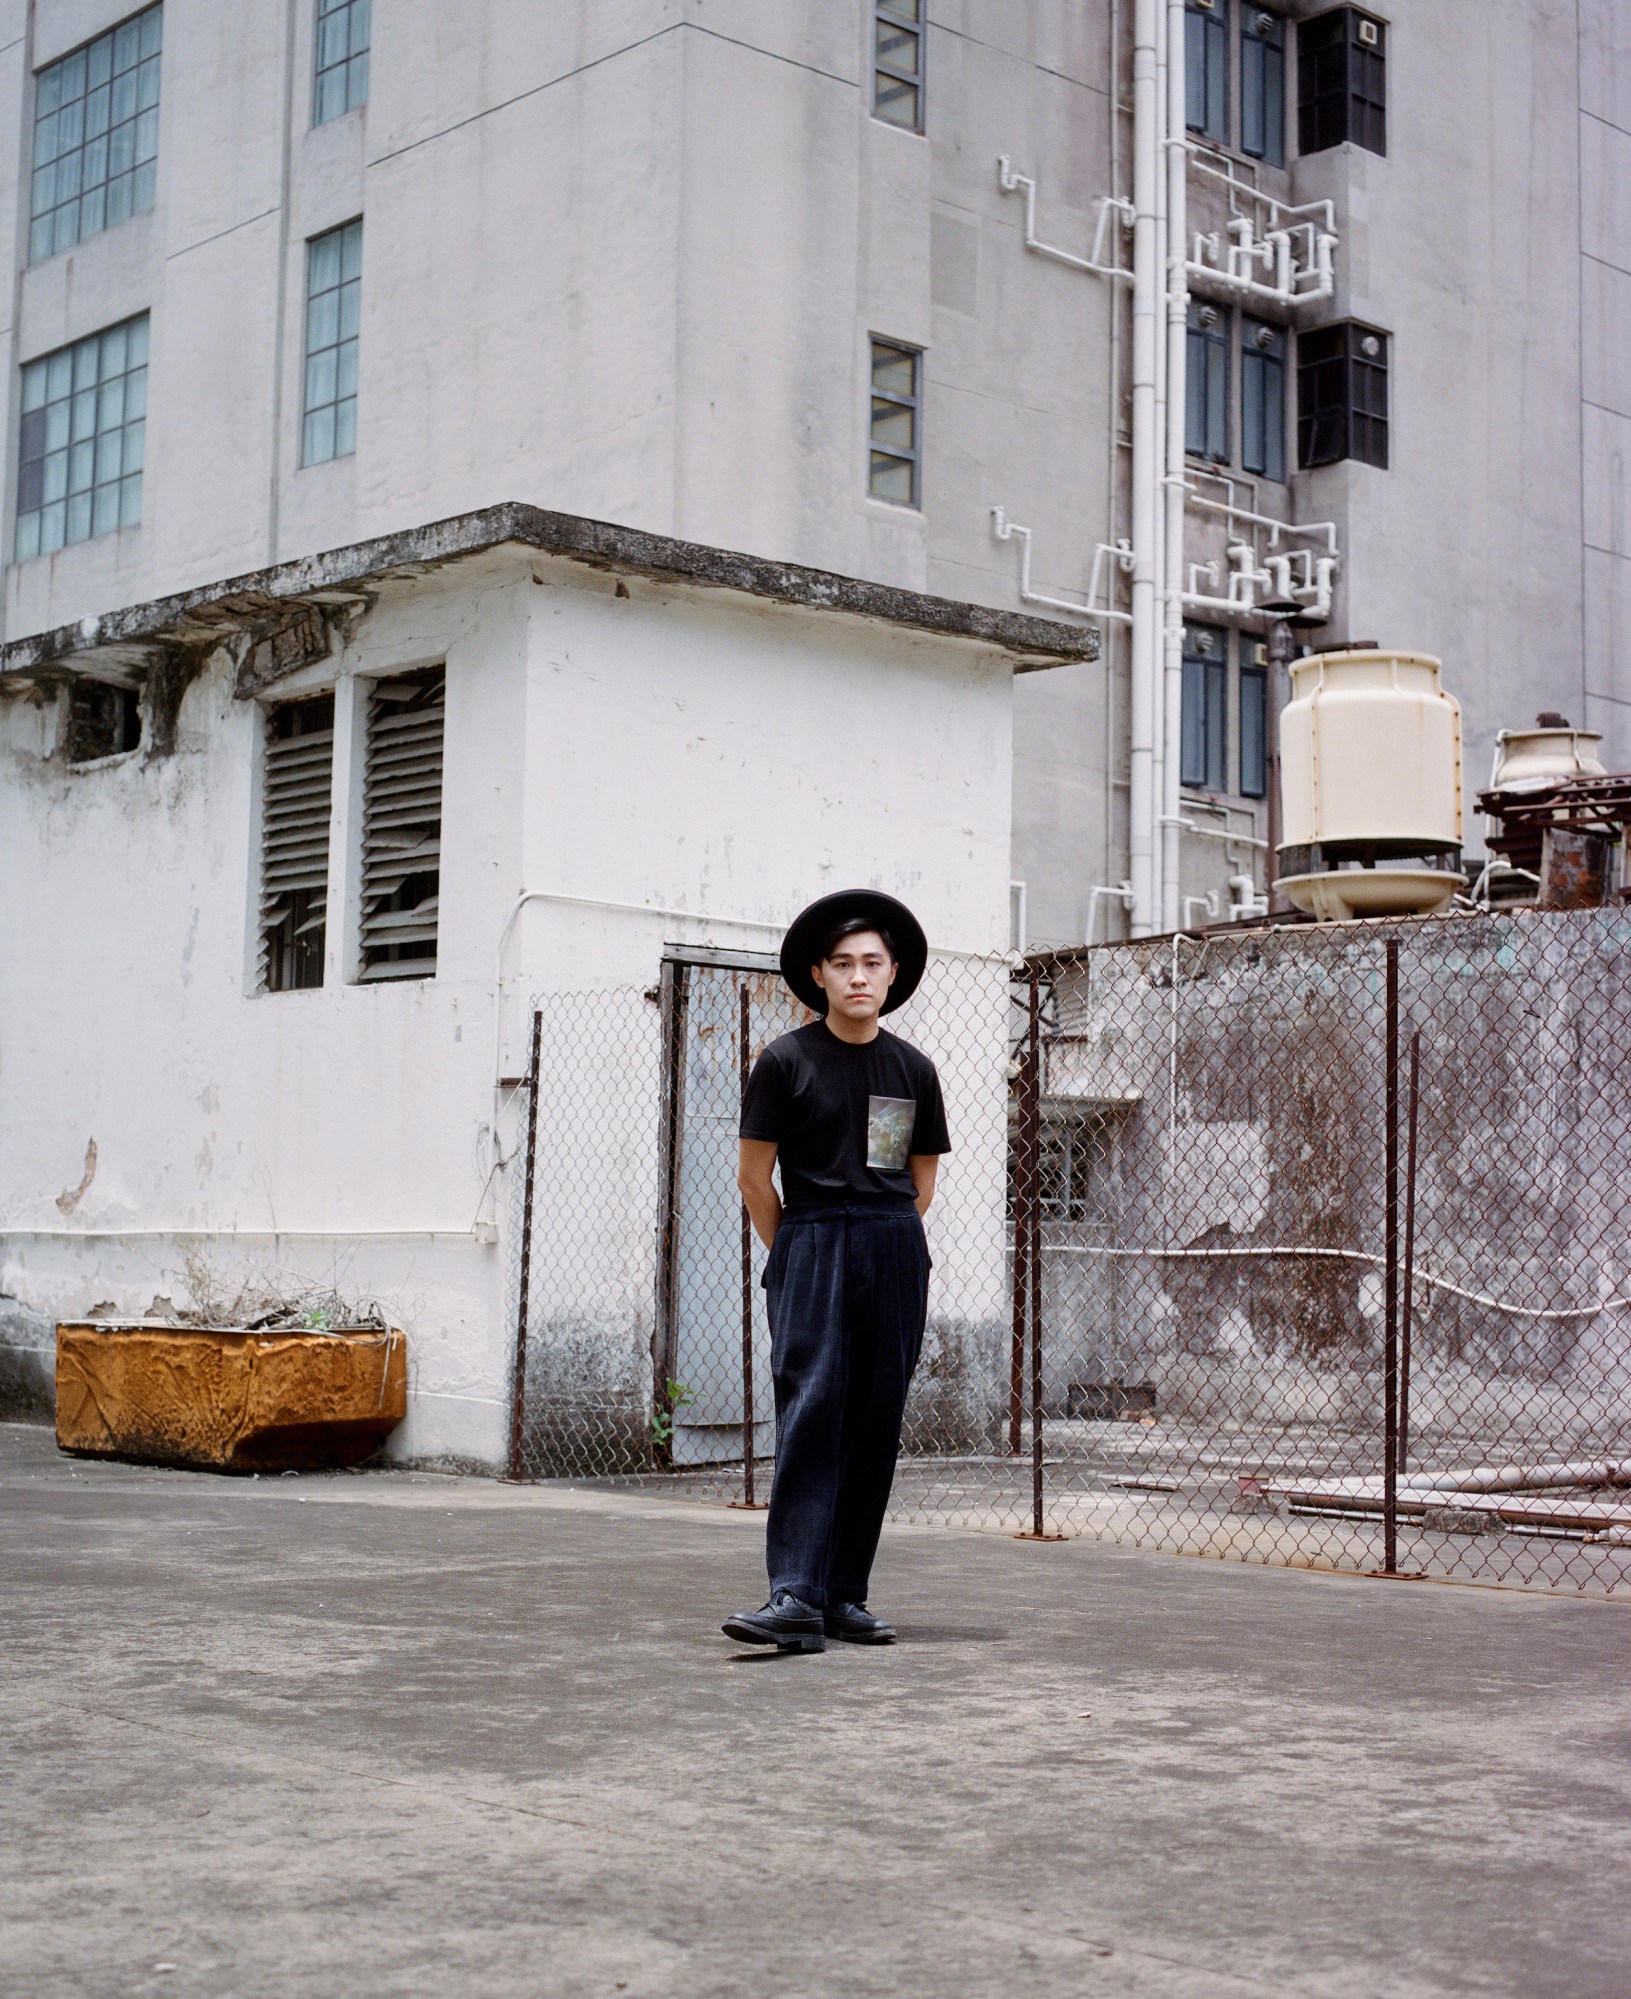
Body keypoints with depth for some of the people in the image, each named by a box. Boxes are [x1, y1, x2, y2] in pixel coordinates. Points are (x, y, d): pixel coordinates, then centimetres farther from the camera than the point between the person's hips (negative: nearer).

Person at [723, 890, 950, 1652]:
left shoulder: (914, 1070, 9)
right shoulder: (786, 1061, 0)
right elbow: (754, 1176, 4)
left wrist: (884, 1241, 13)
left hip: (895, 1254, 4)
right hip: (810, 1243, -3)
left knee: (876, 1423, 3)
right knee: (811, 1410, -14)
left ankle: (845, 1596, 9)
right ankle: (795, 1596, -17)